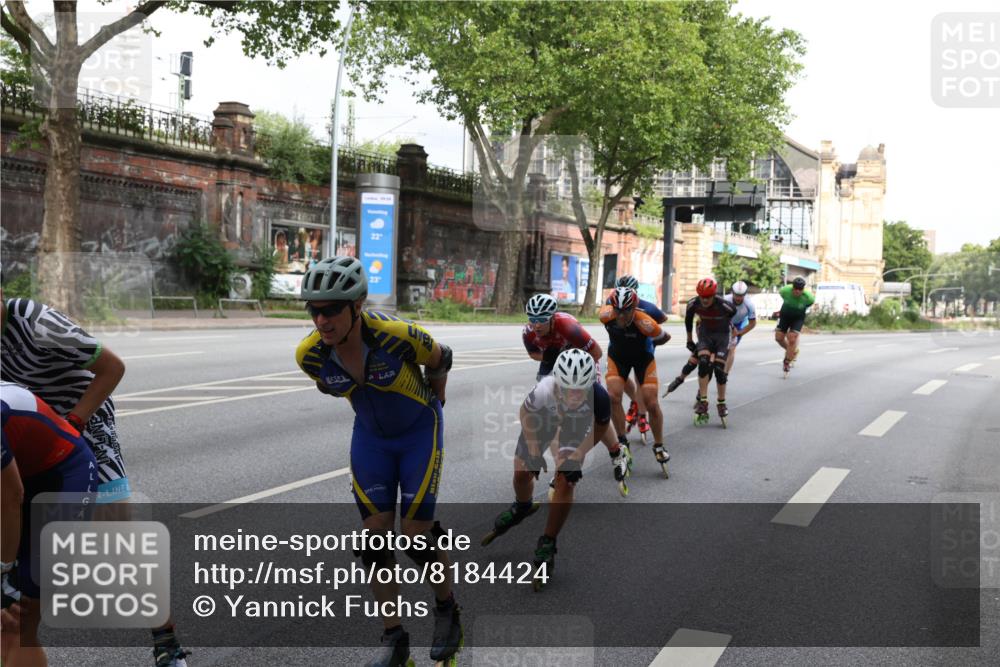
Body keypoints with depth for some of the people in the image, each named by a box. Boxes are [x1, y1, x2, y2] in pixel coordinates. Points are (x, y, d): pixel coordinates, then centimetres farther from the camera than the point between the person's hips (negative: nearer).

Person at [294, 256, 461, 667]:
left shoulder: (397, 335, -33)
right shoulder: (310, 355, -22)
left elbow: (440, 360, -11)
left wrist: (433, 403, 8)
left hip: (419, 431, -3)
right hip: (371, 435, 3)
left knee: (416, 536, -6)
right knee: (376, 537, -2)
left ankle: (447, 609, 24)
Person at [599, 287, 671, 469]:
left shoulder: (645, 323, -38)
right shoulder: (606, 315, -29)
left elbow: (665, 337, -17)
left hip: (643, 358, -2)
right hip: (617, 356, 2)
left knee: (651, 404, -6)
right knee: (613, 397, -16)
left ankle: (658, 445, 16)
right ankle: (622, 441, 2)